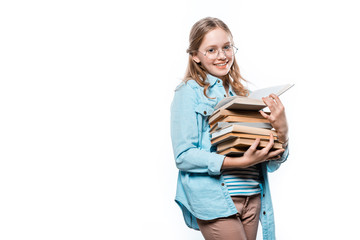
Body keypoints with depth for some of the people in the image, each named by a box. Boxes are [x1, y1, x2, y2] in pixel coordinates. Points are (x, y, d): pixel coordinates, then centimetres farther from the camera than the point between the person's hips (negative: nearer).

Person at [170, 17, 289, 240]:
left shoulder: (243, 95, 14)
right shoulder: (189, 92, -2)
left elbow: (272, 164, 11)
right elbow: (183, 156, -13)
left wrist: (282, 130, -10)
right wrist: (241, 162, -20)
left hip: (253, 198, 6)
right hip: (213, 199, -5)